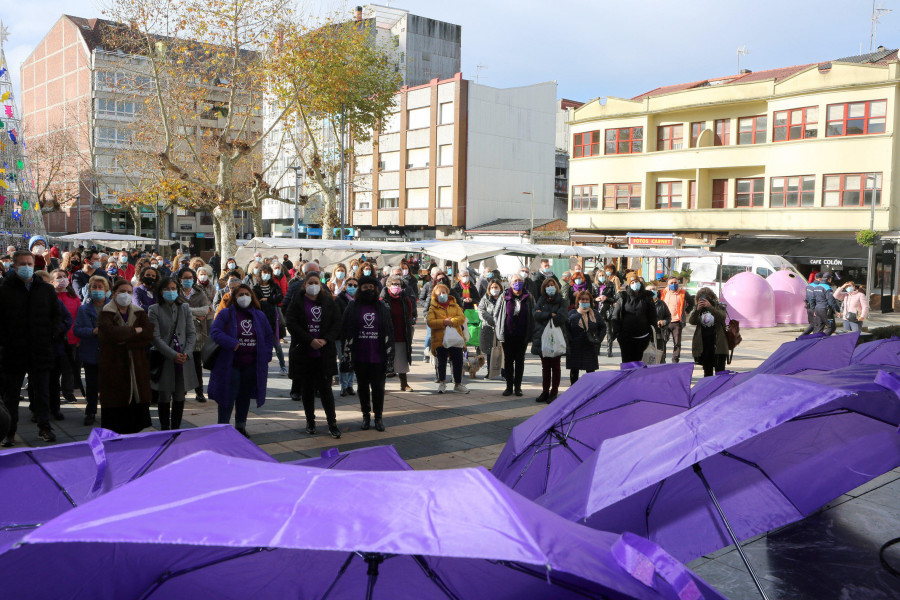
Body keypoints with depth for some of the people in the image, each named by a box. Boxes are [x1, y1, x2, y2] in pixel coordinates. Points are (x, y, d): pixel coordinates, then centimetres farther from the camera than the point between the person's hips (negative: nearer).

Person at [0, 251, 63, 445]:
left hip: (41, 351, 2)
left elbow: (57, 315, 13)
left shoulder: (47, 290, 8)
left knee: (42, 391, 9)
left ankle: (44, 427, 19)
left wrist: (53, 333, 0)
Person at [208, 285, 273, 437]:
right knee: (227, 396, -2)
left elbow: (268, 336, 13)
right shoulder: (226, 314, -3)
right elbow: (214, 332, -13)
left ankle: (241, 426, 25)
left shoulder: (259, 316, 9)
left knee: (245, 396, 13)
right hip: (229, 365, -4)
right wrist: (233, 344, -24)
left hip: (252, 366, 4)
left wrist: (265, 355, 2)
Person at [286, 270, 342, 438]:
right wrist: (310, 340, -17)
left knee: (325, 388, -3)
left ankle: (332, 423, 3)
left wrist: (325, 339, -13)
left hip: (324, 353, 0)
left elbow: (337, 323, 2)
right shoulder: (297, 302, 1)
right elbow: (292, 324, -8)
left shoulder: (328, 302, 6)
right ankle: (310, 422, 22)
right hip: (303, 353, 0)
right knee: (307, 389, 9)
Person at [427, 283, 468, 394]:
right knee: (442, 362, 3)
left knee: (458, 361, 4)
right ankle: (442, 383, 20)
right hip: (440, 338, -2)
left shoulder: (454, 305, 13)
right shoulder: (433, 307, 4)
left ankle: (458, 384, 18)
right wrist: (444, 322, -19)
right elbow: (430, 322, -9)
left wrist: (452, 321, -16)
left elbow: (462, 317, 0)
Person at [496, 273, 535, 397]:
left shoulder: (528, 298, 3)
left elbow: (533, 315, 7)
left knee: (520, 360, 7)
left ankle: (517, 387, 15)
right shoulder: (504, 297, 2)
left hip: (522, 335, 0)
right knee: (508, 360, 5)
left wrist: (530, 333, 1)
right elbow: (497, 315, 7)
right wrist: (500, 332, 3)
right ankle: (509, 386, 13)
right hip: (508, 335, 0)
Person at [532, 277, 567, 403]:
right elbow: (536, 315, -5)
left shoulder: (562, 302, 0)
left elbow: (561, 318, -15)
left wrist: (544, 315, -8)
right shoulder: (541, 301, 10)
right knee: (545, 366, 9)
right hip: (542, 338, 3)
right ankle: (545, 392, 14)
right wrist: (551, 315, -12)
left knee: (555, 366, 3)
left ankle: (554, 392, 9)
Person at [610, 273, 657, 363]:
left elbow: (652, 316, 10)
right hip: (626, 338, -1)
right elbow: (615, 316, 3)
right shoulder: (623, 297, 2)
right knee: (626, 361, 0)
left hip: (642, 337, 1)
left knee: (638, 360, 6)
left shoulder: (647, 297, 5)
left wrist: (651, 332, 4)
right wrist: (617, 332, -4)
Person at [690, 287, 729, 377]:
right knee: (707, 371, 10)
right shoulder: (697, 308, 10)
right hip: (703, 344, 3)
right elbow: (691, 321, -5)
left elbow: (722, 317, -16)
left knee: (720, 371, -6)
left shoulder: (718, 307, 4)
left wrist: (710, 307, -27)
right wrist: (697, 310, -21)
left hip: (718, 343, -3)